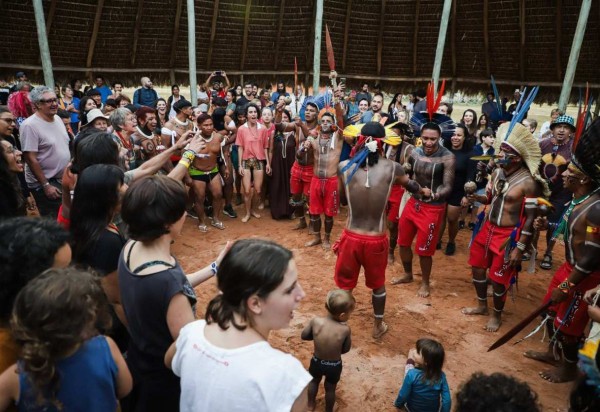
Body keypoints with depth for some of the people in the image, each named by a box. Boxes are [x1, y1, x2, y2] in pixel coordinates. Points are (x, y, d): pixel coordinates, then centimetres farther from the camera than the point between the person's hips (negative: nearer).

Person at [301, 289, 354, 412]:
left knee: (314, 381, 32)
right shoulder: (345, 329, -29)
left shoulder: (316, 321, -25)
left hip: (317, 361, 2)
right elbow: (345, 349, -14)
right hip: (335, 365, -1)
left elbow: (304, 336, -9)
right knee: (330, 388, 26)